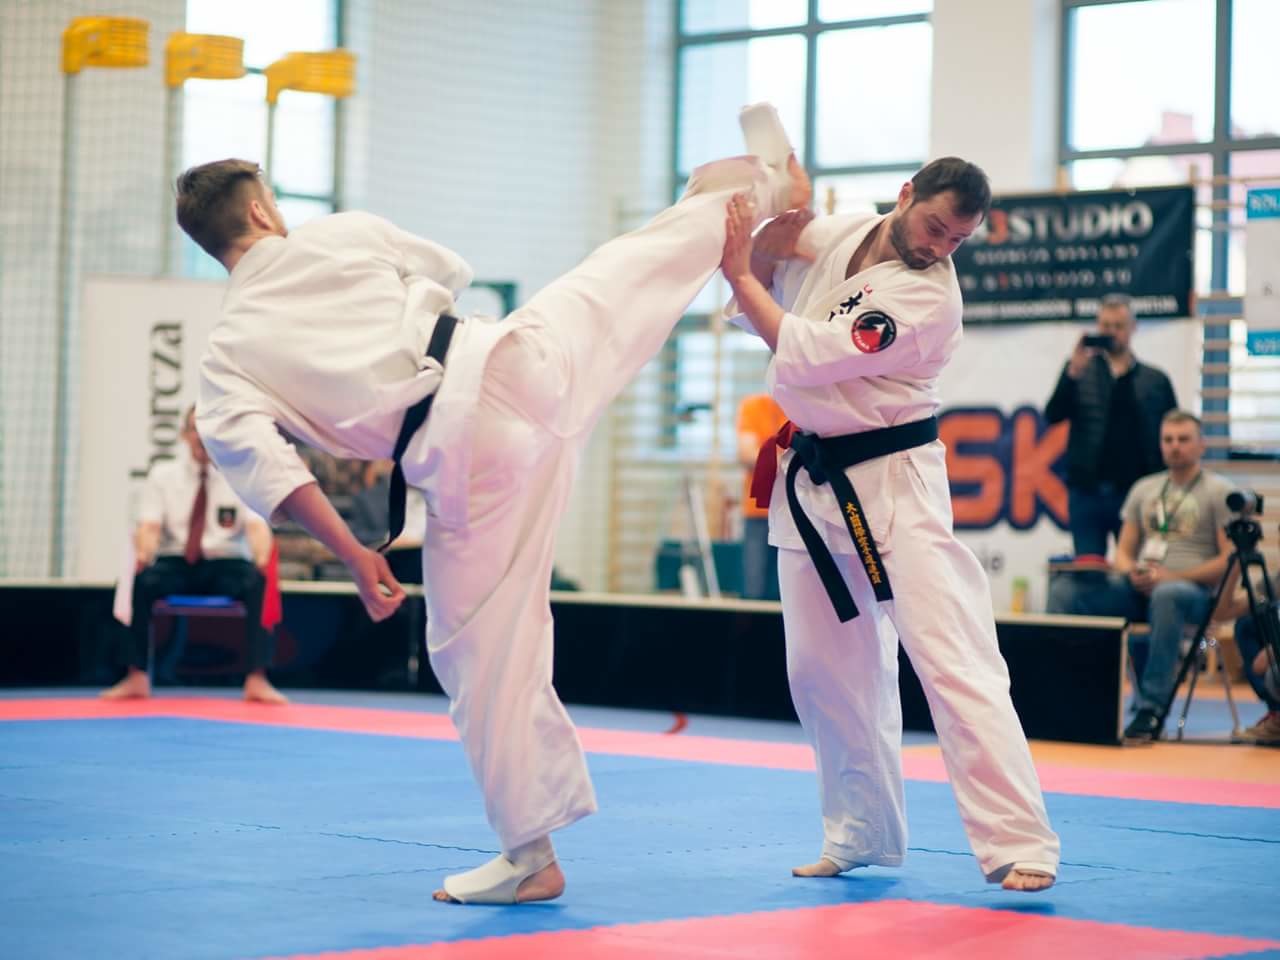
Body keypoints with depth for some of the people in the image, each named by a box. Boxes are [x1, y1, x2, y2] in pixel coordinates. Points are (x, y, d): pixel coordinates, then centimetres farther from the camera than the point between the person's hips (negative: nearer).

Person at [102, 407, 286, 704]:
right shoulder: (163, 475, 6)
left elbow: (257, 526, -11)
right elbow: (149, 526, -6)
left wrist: (262, 557, -35)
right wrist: (143, 553, -31)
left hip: (226, 566, -1)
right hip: (176, 563, 1)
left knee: (257, 583, -35)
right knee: (143, 580, -33)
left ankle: (257, 680, -31)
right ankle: (137, 677, -25)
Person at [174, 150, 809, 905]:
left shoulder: (226, 360, 7)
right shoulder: (343, 233, 11)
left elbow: (259, 462, -8)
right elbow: (451, 272, 27)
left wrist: (352, 555, -5)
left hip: (463, 460, -1)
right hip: (521, 363, 1)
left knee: (486, 646, 9)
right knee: (649, 264, 26)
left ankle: (532, 856, 15)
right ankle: (766, 192, 50)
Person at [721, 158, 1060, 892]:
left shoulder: (930, 296, -18)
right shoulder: (840, 234, 3)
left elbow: (806, 355, -23)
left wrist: (740, 274, -16)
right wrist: (782, 219, -12)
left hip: (892, 483, -6)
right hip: (813, 482, 7)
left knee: (953, 658, -13)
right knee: (825, 671, 11)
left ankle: (1021, 845, -13)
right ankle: (862, 836, 26)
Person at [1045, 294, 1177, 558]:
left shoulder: (1156, 381, 9)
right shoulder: (1080, 372, 9)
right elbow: (1053, 415, -2)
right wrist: (1073, 373, -15)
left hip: (1136, 495, 0)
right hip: (1087, 493, 0)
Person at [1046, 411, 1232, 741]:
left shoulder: (1219, 491, 6)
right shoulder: (1144, 489, 22)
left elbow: (1229, 560, -4)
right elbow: (1123, 552, 20)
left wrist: (1173, 576, -16)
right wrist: (1132, 573, -5)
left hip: (1193, 590, -5)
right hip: (1137, 588, 5)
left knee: (1166, 596, -43)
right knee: (1064, 588, -19)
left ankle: (1151, 710, -41)